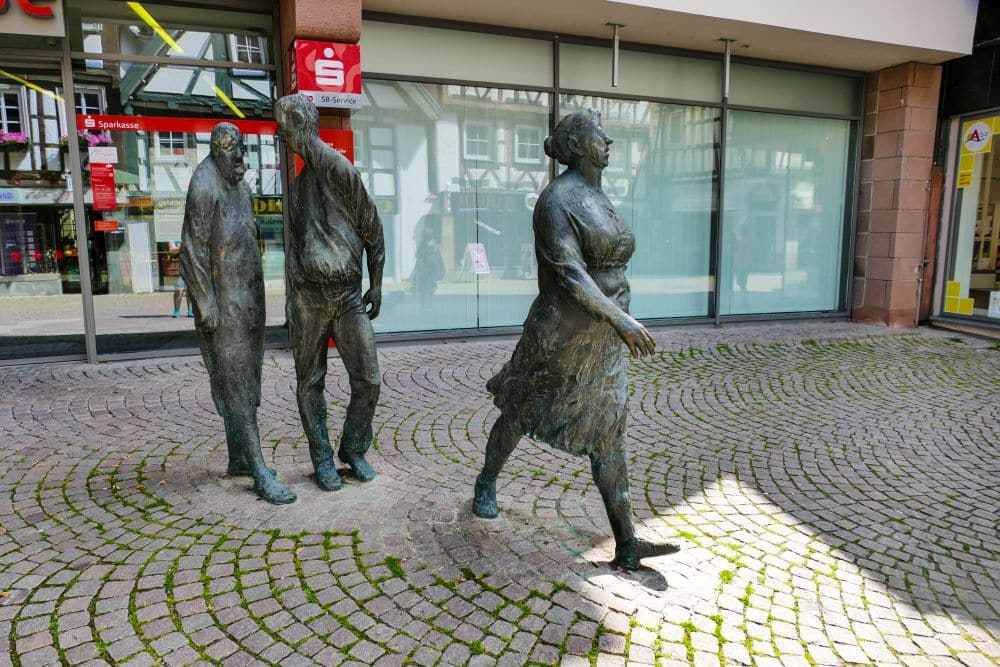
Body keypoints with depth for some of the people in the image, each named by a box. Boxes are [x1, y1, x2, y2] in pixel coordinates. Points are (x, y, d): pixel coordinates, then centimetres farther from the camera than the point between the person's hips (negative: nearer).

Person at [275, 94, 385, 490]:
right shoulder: (297, 186, 13)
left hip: (350, 295, -3)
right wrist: (290, 303, 11)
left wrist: (376, 284, -4)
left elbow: (372, 230, 1)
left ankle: (353, 450, 18)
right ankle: (322, 459, 19)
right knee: (310, 383, 5)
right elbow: (293, 246, 16)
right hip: (309, 295, 3)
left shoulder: (344, 173, -1)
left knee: (368, 380, -4)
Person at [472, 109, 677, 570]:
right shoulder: (556, 200, -15)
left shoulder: (599, 202, 12)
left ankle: (625, 543, 9)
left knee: (608, 434, 4)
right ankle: (487, 483, 42)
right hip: (560, 337, -7)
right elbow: (568, 272, -25)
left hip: (602, 339, 7)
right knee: (521, 415, 14)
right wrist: (620, 318, -30)